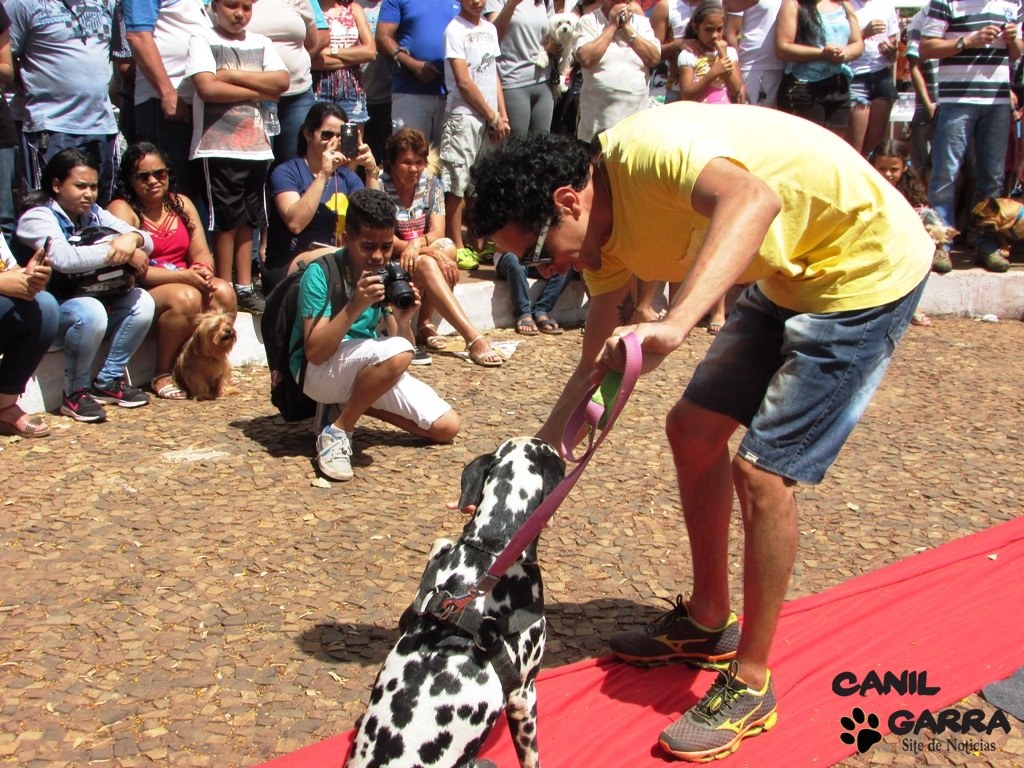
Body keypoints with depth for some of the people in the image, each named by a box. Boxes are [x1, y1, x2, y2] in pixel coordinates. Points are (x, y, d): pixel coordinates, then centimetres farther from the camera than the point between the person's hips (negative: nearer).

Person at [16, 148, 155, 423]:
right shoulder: (38, 216, -12)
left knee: (142, 302, -15)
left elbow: (147, 242, 2)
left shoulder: (93, 213, 9)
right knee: (90, 313, -36)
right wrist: (121, 253, -29)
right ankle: (74, 393, -16)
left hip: (92, 295, 7)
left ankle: (109, 381, -3)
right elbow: (64, 258, -33)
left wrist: (132, 238, -23)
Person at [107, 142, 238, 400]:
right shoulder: (122, 209, -6)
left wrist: (203, 270, -17)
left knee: (224, 292, -24)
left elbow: (201, 251, 9)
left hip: (185, 282, 5)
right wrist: (182, 275, -24)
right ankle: (163, 374, -17)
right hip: (140, 292, -5)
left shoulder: (181, 204, 14)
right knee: (186, 297, -34)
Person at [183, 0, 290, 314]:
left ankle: (244, 287, 13)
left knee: (247, 219, 7)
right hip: (218, 145, -4)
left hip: (256, 145, 4)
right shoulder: (203, 41, 1)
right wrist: (259, 91, -7)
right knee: (226, 220, -3)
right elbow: (207, 88, -14)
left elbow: (282, 81, -1)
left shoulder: (261, 43, 15)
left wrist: (233, 75, -8)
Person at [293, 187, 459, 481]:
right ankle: (338, 432, -16)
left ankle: (360, 404, 11)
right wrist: (354, 307, -34)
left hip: (372, 371, 6)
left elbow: (405, 344, 1)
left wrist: (403, 321, -21)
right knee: (397, 354, -34)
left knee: (446, 426, -4)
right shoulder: (321, 273, -17)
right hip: (317, 373, -6)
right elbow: (315, 353, -24)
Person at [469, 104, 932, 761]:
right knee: (694, 429, 10)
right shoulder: (606, 238, 0)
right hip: (788, 278, 9)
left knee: (762, 470, -10)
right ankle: (710, 620, 28)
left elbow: (755, 199, -47)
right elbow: (600, 366, 6)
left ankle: (750, 686, 6)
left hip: (867, 267, -9)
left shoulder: (643, 149, -27)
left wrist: (675, 324, -57)